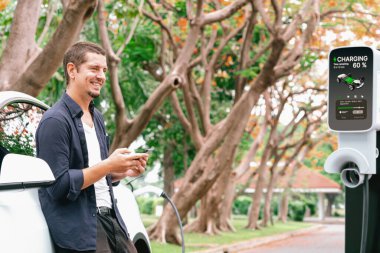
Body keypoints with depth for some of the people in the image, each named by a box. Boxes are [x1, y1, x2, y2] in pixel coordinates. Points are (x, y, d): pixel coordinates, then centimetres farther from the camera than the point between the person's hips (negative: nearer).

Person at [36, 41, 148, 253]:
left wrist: (125, 170, 4)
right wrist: (109, 165, -18)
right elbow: (59, 185, -18)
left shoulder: (97, 118, 15)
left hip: (111, 219, 8)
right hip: (79, 231, -8)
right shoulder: (55, 121, -12)